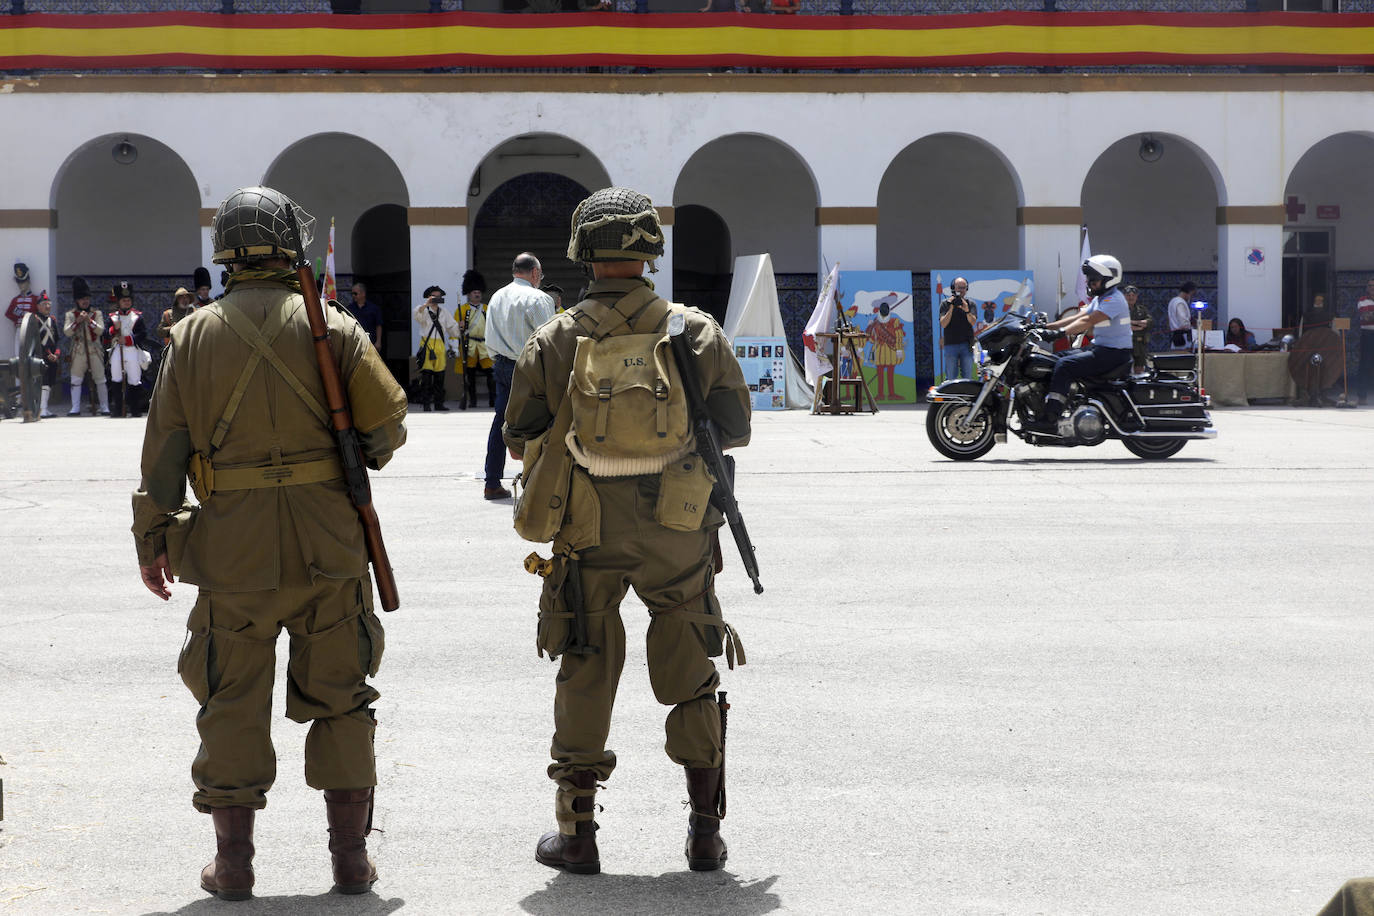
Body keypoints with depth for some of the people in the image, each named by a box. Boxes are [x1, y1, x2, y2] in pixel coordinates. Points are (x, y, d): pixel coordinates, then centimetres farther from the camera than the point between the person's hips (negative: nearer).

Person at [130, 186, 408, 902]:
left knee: (232, 704, 9)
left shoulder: (193, 336, 3)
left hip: (233, 547, 0)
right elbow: (387, 419, -3)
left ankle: (233, 862, 13)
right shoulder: (331, 326, -1)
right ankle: (351, 857, 13)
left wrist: (153, 538, 8)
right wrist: (362, 455, 18)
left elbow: (163, 446, 2)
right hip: (329, 544, 0)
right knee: (338, 698, 9)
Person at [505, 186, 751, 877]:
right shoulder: (697, 332, -4)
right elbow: (734, 427, 2)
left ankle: (576, 835, 14)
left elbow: (521, 439, 1)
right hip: (677, 532, 0)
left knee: (584, 678, 10)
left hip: (587, 532, 0)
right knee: (691, 679, 12)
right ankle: (705, 831, 16)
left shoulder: (553, 341, -4)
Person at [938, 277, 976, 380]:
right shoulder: (945, 304, 3)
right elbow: (943, 324, -6)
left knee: (967, 377, 5)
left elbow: (973, 322, -7)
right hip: (950, 345, -1)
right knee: (951, 378, 1)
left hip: (966, 345, 1)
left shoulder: (970, 304, 6)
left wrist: (967, 311, -27)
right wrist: (951, 308, -18)